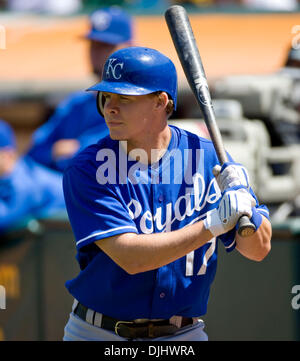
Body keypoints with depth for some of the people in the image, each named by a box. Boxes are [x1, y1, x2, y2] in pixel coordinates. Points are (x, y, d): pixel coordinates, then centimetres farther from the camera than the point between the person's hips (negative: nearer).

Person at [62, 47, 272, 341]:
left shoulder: (210, 159, -3)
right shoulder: (87, 170, -11)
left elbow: (259, 249, -2)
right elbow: (129, 256, -22)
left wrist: (244, 204, -22)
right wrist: (213, 223, -27)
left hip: (182, 337, 2)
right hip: (97, 333, -2)